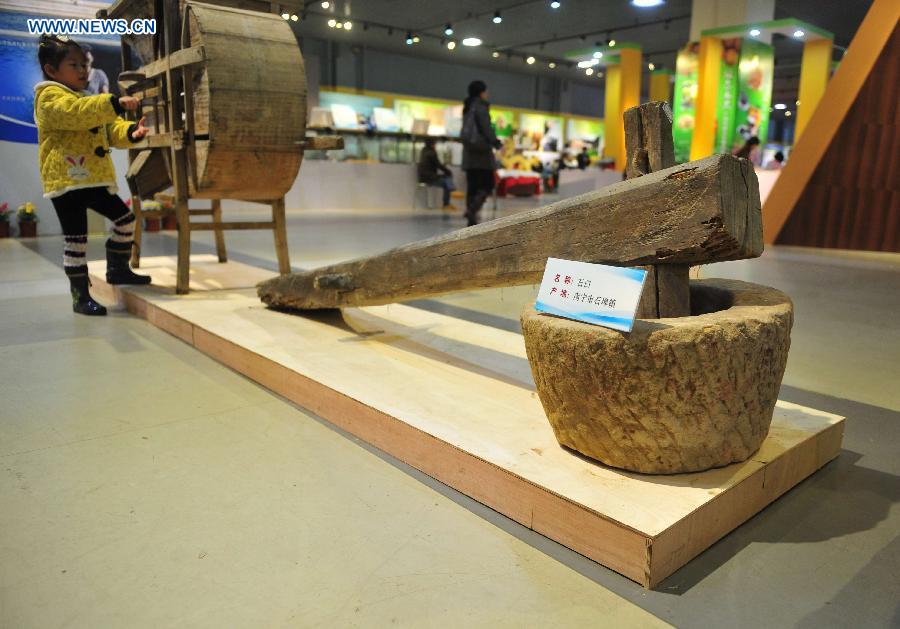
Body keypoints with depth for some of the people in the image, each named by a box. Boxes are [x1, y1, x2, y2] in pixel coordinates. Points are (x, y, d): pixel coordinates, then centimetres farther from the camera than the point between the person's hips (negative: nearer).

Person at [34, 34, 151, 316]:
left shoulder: (86, 101, 23)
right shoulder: (50, 97, -7)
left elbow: (111, 130, 15)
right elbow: (77, 113, -28)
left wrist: (131, 132, -7)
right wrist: (115, 103, -37)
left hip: (94, 180, 9)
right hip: (66, 182, -8)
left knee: (125, 219, 12)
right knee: (76, 239, -5)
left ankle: (117, 269, 28)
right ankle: (80, 297, 3)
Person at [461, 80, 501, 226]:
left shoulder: (467, 107, 16)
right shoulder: (480, 106, -8)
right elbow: (486, 128, -15)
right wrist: (497, 144, -12)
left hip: (469, 151, 8)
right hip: (481, 150, -8)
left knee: (472, 185, 6)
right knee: (487, 185, -4)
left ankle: (472, 219, 4)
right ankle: (472, 209, -22)